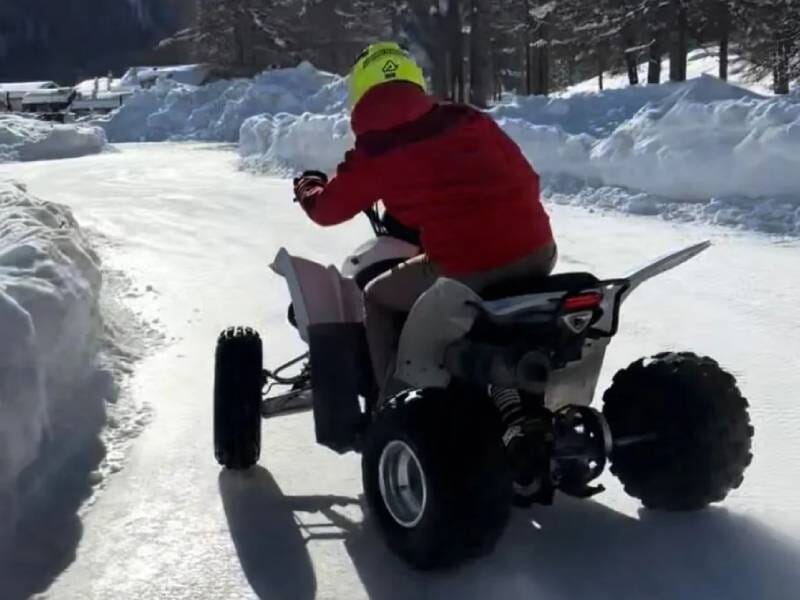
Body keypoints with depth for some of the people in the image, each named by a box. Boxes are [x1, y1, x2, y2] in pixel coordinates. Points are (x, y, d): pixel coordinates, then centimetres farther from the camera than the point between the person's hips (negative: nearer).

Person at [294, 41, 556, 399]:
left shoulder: (374, 151, 5)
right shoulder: (468, 119, 14)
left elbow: (328, 209, 19)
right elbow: (526, 178, 19)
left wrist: (308, 188, 42)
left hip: (464, 269, -4)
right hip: (538, 250, 4)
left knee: (376, 300, 23)